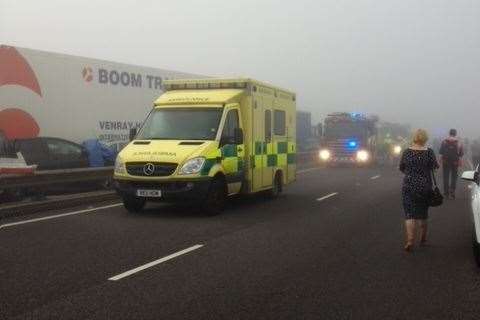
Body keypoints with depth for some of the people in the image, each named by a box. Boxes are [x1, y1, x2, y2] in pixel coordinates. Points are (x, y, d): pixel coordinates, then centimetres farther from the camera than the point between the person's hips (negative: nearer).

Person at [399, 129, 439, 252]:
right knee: (423, 213, 17)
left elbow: (401, 168, 6)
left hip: (408, 187, -1)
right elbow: (435, 166, -5)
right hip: (424, 187, 1)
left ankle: (410, 240, -16)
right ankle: (423, 238, 30)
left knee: (410, 213, -1)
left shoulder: (407, 151, -3)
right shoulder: (429, 152, -7)